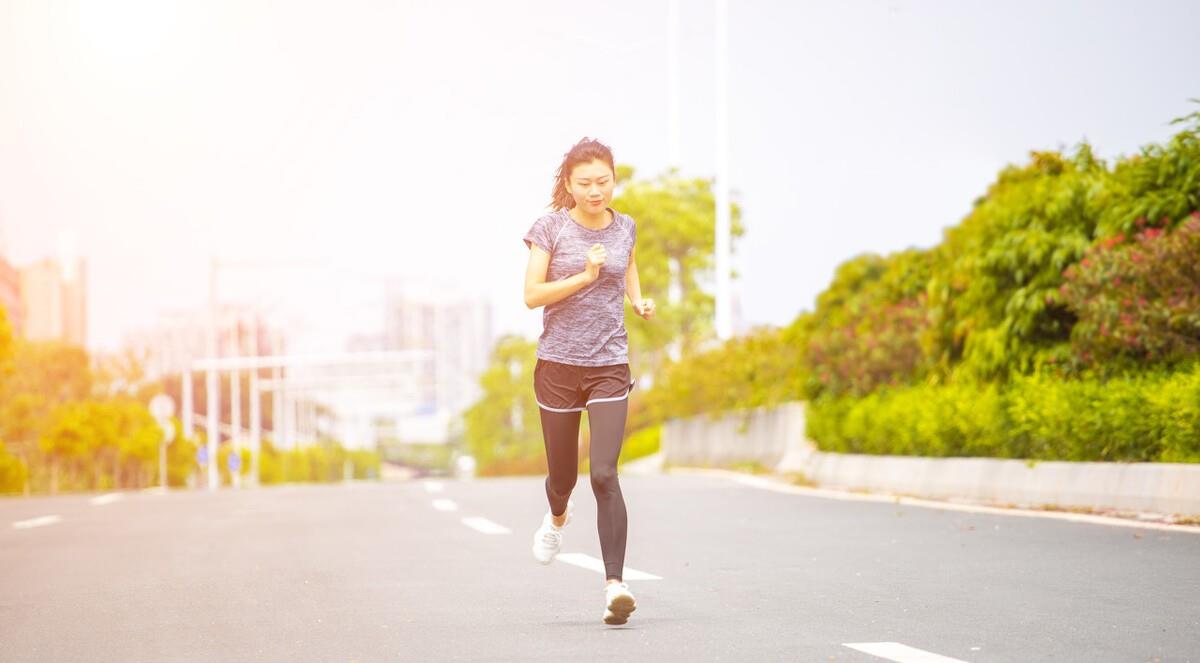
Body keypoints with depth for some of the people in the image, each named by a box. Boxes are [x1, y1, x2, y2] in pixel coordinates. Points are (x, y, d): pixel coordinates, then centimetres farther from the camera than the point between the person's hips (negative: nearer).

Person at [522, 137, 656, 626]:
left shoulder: (625, 228, 4)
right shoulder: (550, 228, -4)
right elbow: (532, 295, -9)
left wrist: (639, 302, 6)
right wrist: (585, 277, -20)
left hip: (609, 366, 0)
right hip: (558, 365, 0)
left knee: (605, 474, -15)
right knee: (563, 474, 13)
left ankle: (614, 585, -19)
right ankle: (558, 515, 51)